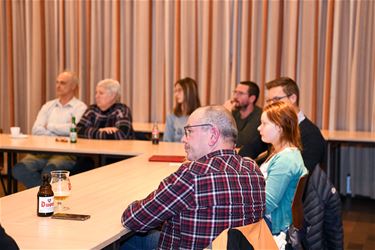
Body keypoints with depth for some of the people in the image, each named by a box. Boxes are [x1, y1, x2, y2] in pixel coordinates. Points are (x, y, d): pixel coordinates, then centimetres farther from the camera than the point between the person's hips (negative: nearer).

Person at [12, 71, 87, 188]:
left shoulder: (80, 107, 6)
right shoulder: (48, 106, 22)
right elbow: (36, 129, 8)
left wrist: (49, 126, 2)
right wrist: (56, 137, -9)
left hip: (67, 153, -5)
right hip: (43, 151, 5)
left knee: (49, 170, -37)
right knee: (19, 169, -23)